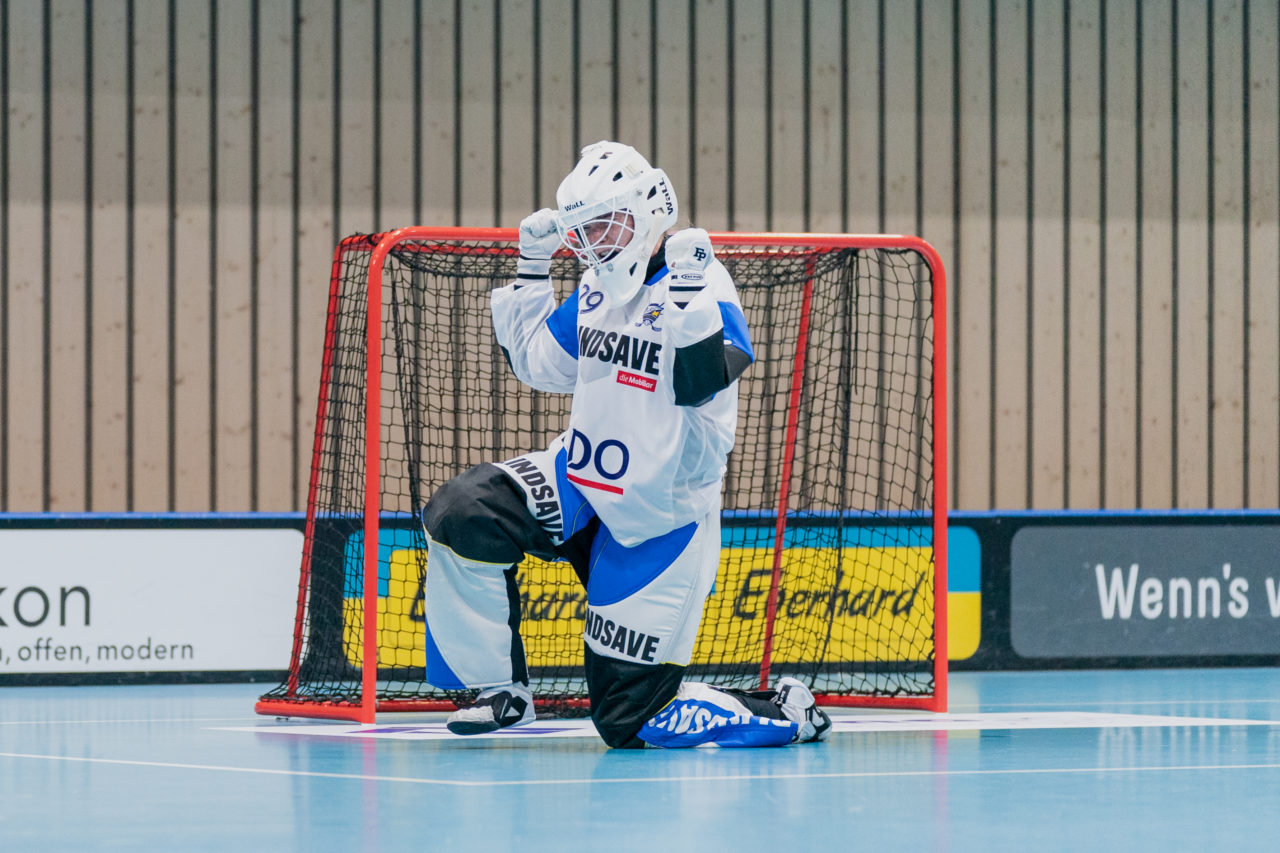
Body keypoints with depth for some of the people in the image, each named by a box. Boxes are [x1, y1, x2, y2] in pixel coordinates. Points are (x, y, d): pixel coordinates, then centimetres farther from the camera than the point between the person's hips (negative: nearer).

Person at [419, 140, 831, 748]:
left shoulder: (704, 286, -17)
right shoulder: (598, 286, 5)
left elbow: (703, 389, -32)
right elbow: (541, 365, 17)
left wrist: (688, 291, -39)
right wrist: (531, 271, 9)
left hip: (661, 517, -7)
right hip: (582, 482, 7)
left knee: (629, 717, -5)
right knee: (458, 516, -18)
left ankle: (783, 715, 20)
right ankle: (501, 692, -2)